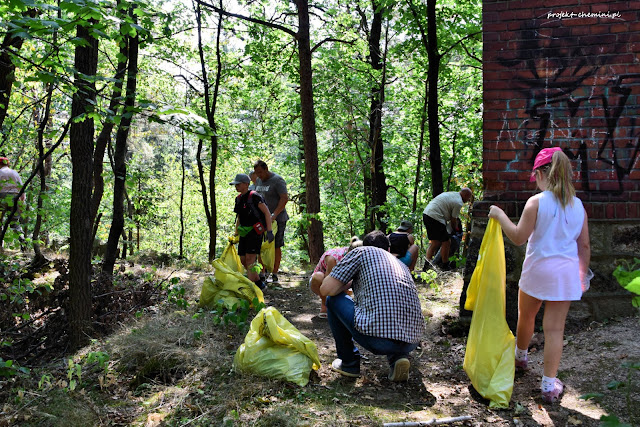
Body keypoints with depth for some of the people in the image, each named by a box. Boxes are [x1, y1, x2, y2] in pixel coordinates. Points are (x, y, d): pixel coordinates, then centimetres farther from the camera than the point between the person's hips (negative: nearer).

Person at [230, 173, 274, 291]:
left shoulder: (254, 196, -12)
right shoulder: (238, 199, 12)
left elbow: (267, 213, -13)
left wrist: (269, 231, -18)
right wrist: (236, 234, 20)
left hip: (255, 231, -8)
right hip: (244, 232, 8)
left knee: (250, 259, -13)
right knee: (243, 260, 6)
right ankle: (260, 284, 17)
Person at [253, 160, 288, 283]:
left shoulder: (277, 180, -11)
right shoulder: (258, 181, 13)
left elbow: (284, 198, -19)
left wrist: (274, 215, -25)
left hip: (277, 219, -7)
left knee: (275, 246, -2)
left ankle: (275, 274, 4)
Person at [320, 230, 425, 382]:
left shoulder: (361, 252, 11)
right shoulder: (402, 265, 29)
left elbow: (326, 289, 4)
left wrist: (348, 284, 24)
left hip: (376, 339, -6)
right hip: (412, 342, 6)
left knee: (333, 299, 18)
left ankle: (349, 362, 23)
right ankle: (398, 357, 13)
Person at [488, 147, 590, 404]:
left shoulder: (536, 202, -13)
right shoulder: (578, 205, 1)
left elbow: (518, 237, -14)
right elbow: (584, 245, 6)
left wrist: (500, 216, -2)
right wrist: (582, 274, 17)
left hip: (538, 268, -3)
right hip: (566, 271, 3)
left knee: (526, 317, 23)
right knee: (555, 327, 5)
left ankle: (520, 357, 46)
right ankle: (549, 385, 6)